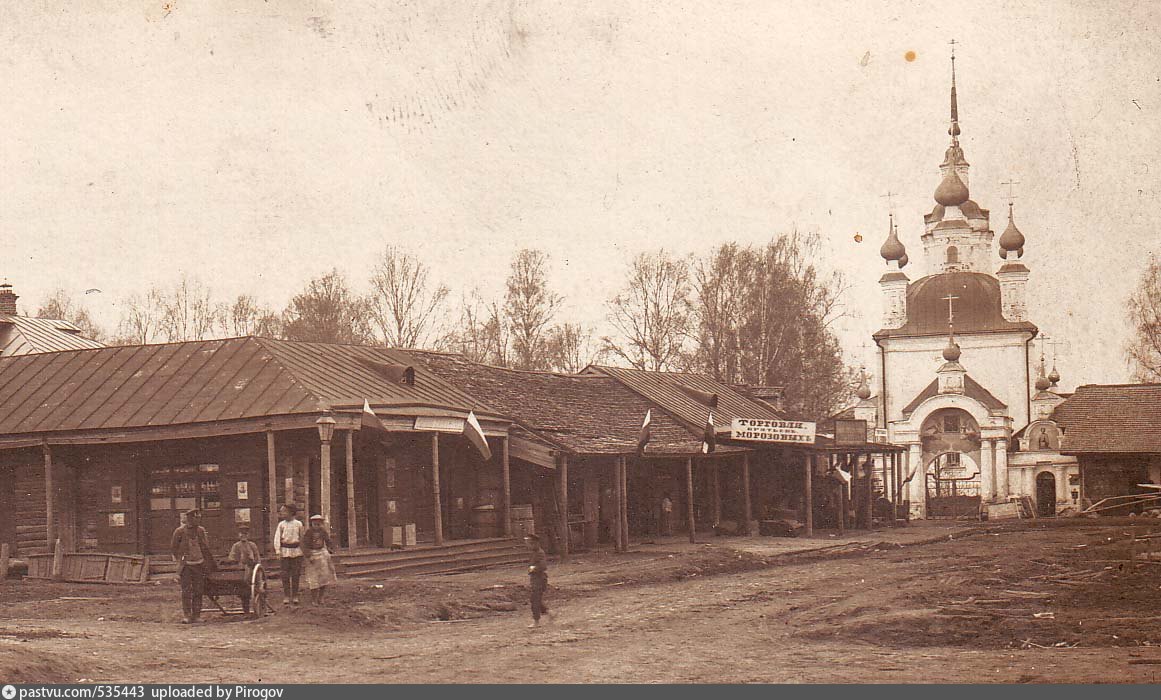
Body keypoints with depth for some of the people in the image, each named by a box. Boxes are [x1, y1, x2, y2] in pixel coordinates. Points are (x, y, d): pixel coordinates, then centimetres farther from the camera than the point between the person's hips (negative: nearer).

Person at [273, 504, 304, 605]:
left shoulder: (298, 524, 5)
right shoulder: (281, 524, 4)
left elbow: (302, 538, 10)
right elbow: (277, 538, -1)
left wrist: (303, 551, 8)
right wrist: (278, 552, -11)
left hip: (296, 551, 0)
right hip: (285, 551, 0)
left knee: (296, 575, 2)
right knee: (285, 575, -2)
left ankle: (295, 596, 9)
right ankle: (286, 597, 4)